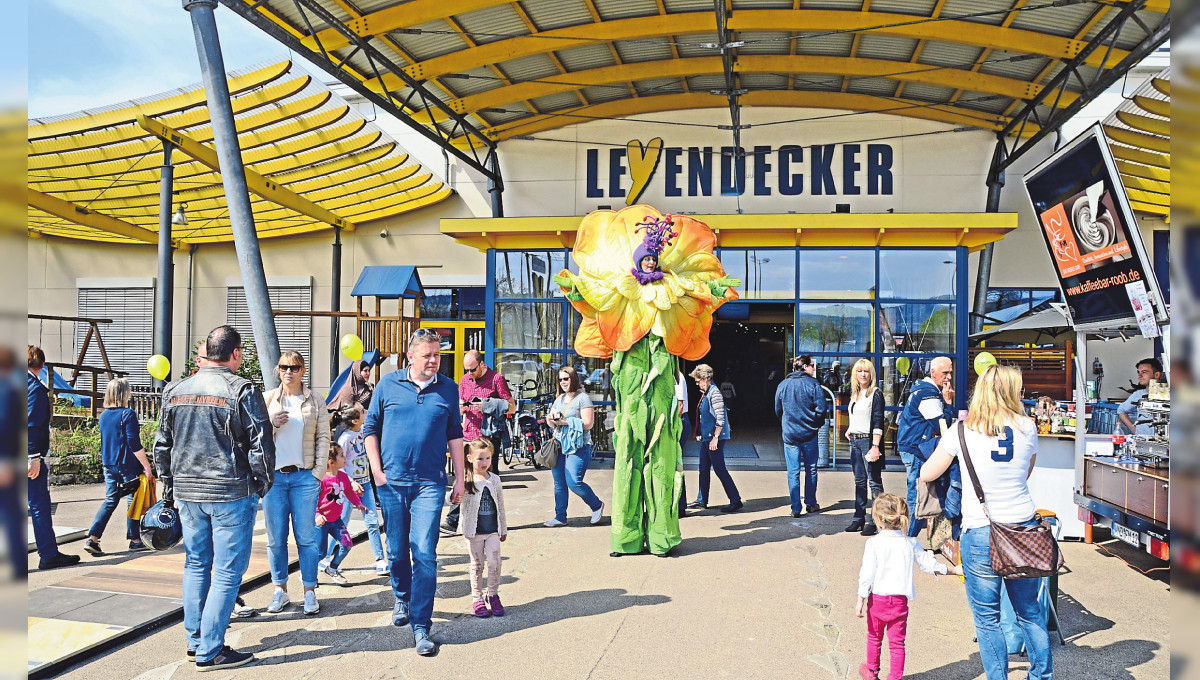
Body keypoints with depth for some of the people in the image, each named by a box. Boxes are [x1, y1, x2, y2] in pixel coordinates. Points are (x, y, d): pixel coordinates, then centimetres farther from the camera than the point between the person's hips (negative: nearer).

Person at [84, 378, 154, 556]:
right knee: (134, 500, 5)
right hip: (128, 465, -7)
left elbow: (105, 441, 18)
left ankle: (92, 538, 1)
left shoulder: (103, 415, 9)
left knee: (110, 501, 11)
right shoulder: (127, 414, -14)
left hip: (108, 464, 7)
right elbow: (134, 444, -17)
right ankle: (135, 541, 11)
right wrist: (147, 466, -14)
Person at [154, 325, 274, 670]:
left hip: (187, 492, 6)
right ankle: (210, 651, 4)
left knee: (196, 565, 18)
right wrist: (262, 485, 1)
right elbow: (261, 445, -13)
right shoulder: (242, 391, -11)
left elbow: (162, 445, 14)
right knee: (227, 571, 1)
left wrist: (170, 489, 22)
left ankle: (195, 641, 26)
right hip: (231, 493, -6)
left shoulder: (175, 390, 8)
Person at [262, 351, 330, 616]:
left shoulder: (315, 401, 7)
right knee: (276, 538, 5)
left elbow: (323, 437, 6)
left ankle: (310, 592, 9)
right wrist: (272, 424, -12)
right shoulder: (267, 399, 8)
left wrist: (318, 472, -3)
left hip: (304, 476, -1)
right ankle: (280, 590, 18)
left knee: (306, 537, 1)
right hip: (273, 475, 1)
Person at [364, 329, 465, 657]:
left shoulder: (448, 389, 5)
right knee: (397, 549, 12)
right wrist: (377, 471, 0)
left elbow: (455, 435, 11)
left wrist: (460, 478, 8)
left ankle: (421, 625, -2)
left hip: (429, 483, -1)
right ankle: (402, 598, 39)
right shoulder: (388, 384, 3)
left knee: (425, 553, -7)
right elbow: (370, 428, 8)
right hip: (392, 482, 1)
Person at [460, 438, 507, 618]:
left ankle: (493, 595, 15)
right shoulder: (467, 481, -7)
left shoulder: (495, 480, 4)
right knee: (477, 565, 6)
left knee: (494, 563, -3)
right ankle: (477, 598, 19)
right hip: (474, 531, -2)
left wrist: (503, 529, 16)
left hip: (493, 530, 2)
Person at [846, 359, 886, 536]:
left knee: (874, 481, -4)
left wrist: (875, 446, -19)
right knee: (859, 481, 11)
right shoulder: (854, 393, 15)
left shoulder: (876, 393, -7)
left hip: (869, 440, -7)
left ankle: (874, 521, -2)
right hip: (855, 441, 8)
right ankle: (859, 518, 16)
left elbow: (878, 421, -13)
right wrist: (850, 429, 9)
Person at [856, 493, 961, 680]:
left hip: (877, 599, -1)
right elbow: (929, 564, 7)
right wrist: (954, 570, 23)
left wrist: (861, 601, -7)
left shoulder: (873, 544, -12)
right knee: (897, 642, 10)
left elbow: (867, 574, -13)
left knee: (874, 637, 18)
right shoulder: (910, 543, -2)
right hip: (900, 601, 2)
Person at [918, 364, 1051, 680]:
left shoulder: (963, 430, -6)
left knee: (987, 618, 9)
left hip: (980, 534, -3)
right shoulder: (1027, 427, 0)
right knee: (1030, 612, 19)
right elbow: (1027, 473, 16)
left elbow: (926, 474, 1)